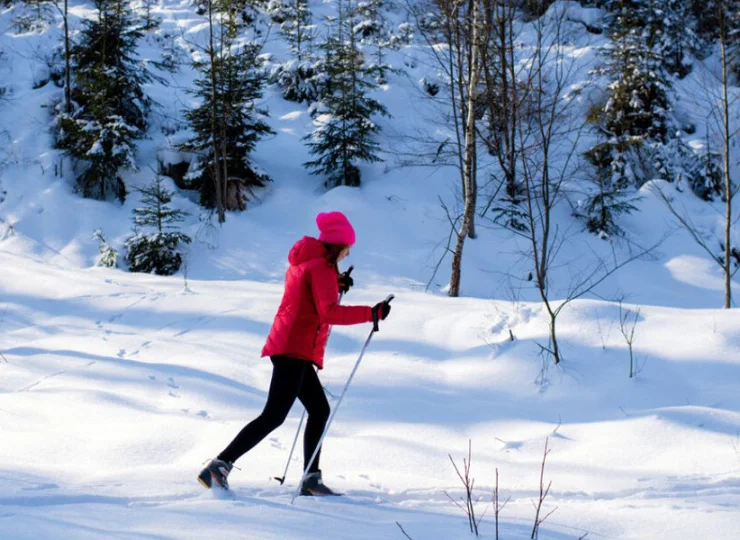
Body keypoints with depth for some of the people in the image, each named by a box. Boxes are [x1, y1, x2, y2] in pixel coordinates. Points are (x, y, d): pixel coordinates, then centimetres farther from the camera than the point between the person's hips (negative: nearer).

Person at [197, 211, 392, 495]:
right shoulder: (322, 266, -12)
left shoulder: (303, 261, 16)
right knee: (274, 416, -12)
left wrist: (335, 285, 21)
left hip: (289, 347, 10)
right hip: (295, 350, -10)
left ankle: (311, 479, 13)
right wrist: (371, 313, -21)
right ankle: (219, 466, -15)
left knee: (320, 410, 13)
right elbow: (329, 312, -22)